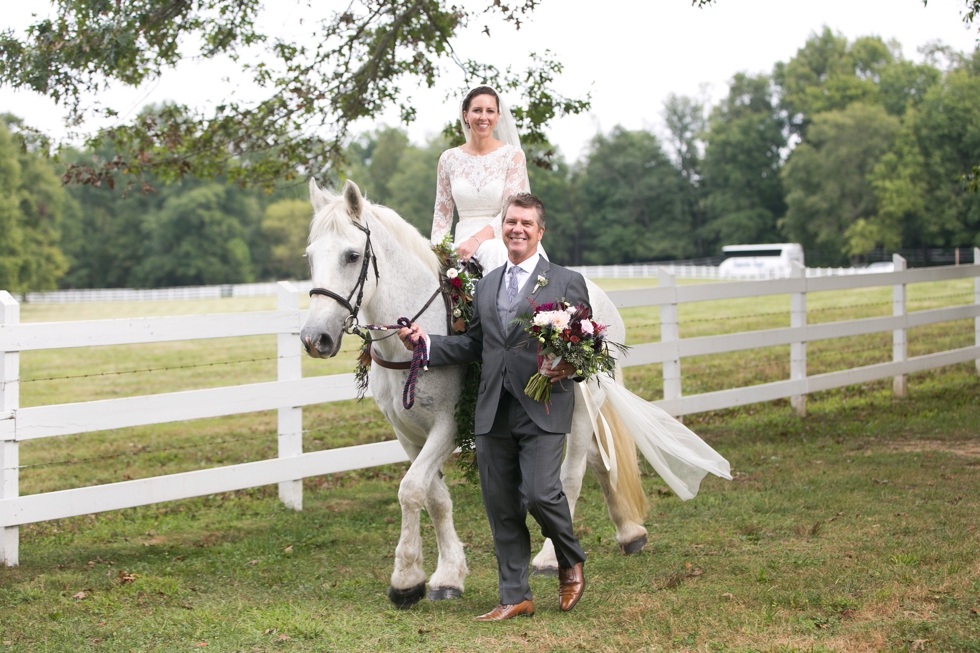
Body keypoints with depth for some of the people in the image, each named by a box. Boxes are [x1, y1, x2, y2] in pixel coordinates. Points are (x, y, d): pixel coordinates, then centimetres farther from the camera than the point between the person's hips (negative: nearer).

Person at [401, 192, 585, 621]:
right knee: (501, 508, 6)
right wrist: (427, 344, 6)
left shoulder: (567, 283, 3)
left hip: (542, 411, -5)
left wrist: (569, 366, -19)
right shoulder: (486, 286, 18)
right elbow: (473, 345, 20)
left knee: (540, 494, -16)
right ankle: (515, 597, 15)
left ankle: (571, 562, 14)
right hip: (494, 413, 5)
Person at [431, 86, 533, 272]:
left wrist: (477, 239, -19)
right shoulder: (449, 159, 11)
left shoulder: (512, 155, 3)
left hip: (501, 243, -2)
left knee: (494, 252, -37)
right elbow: (442, 214, 15)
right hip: (463, 241, 2)